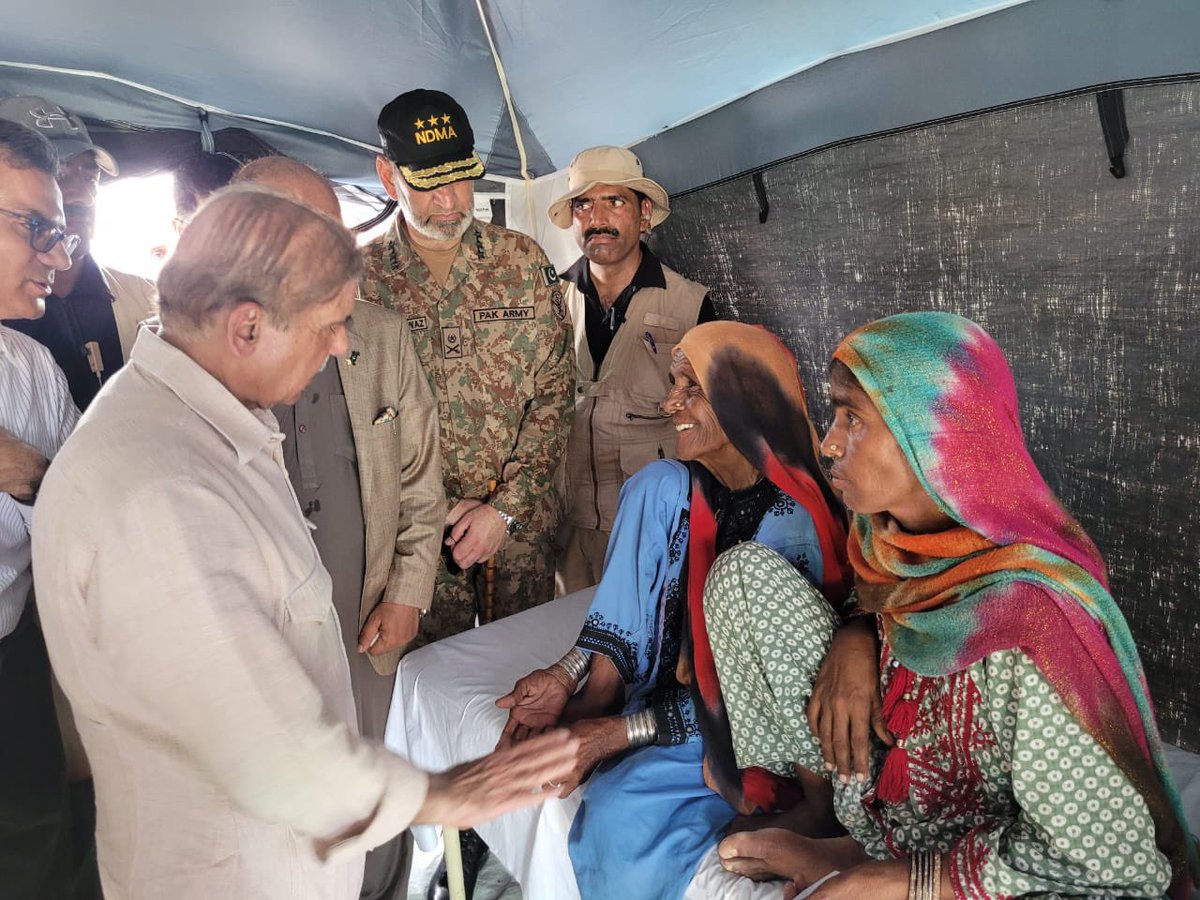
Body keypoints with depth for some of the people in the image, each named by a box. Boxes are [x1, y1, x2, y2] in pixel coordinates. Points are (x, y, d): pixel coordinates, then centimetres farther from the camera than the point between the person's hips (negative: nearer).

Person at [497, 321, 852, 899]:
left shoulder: (792, 528, -20)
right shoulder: (672, 489, -4)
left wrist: (616, 733, -21)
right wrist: (569, 677, -21)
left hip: (756, 727, -6)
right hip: (679, 684, 6)